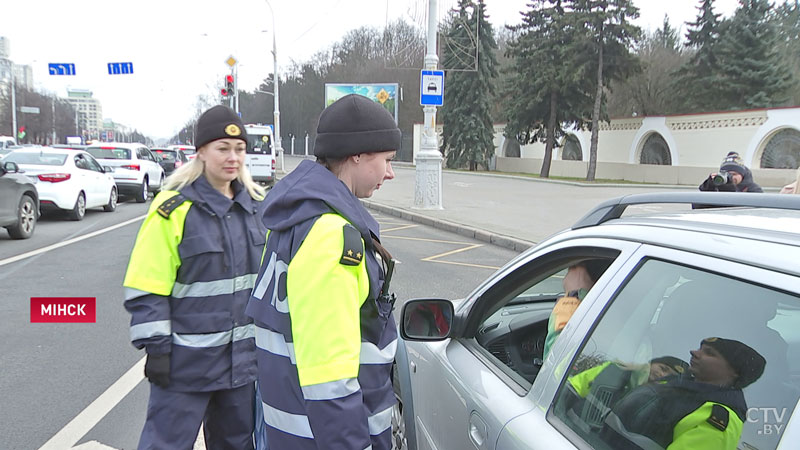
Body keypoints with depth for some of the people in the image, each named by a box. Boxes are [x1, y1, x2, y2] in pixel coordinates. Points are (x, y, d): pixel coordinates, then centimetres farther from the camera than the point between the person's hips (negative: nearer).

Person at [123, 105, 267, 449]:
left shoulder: (256, 205, 6)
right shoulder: (173, 208, -13)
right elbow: (146, 287, -12)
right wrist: (156, 346, -13)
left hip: (243, 355, 6)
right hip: (187, 358, -5)